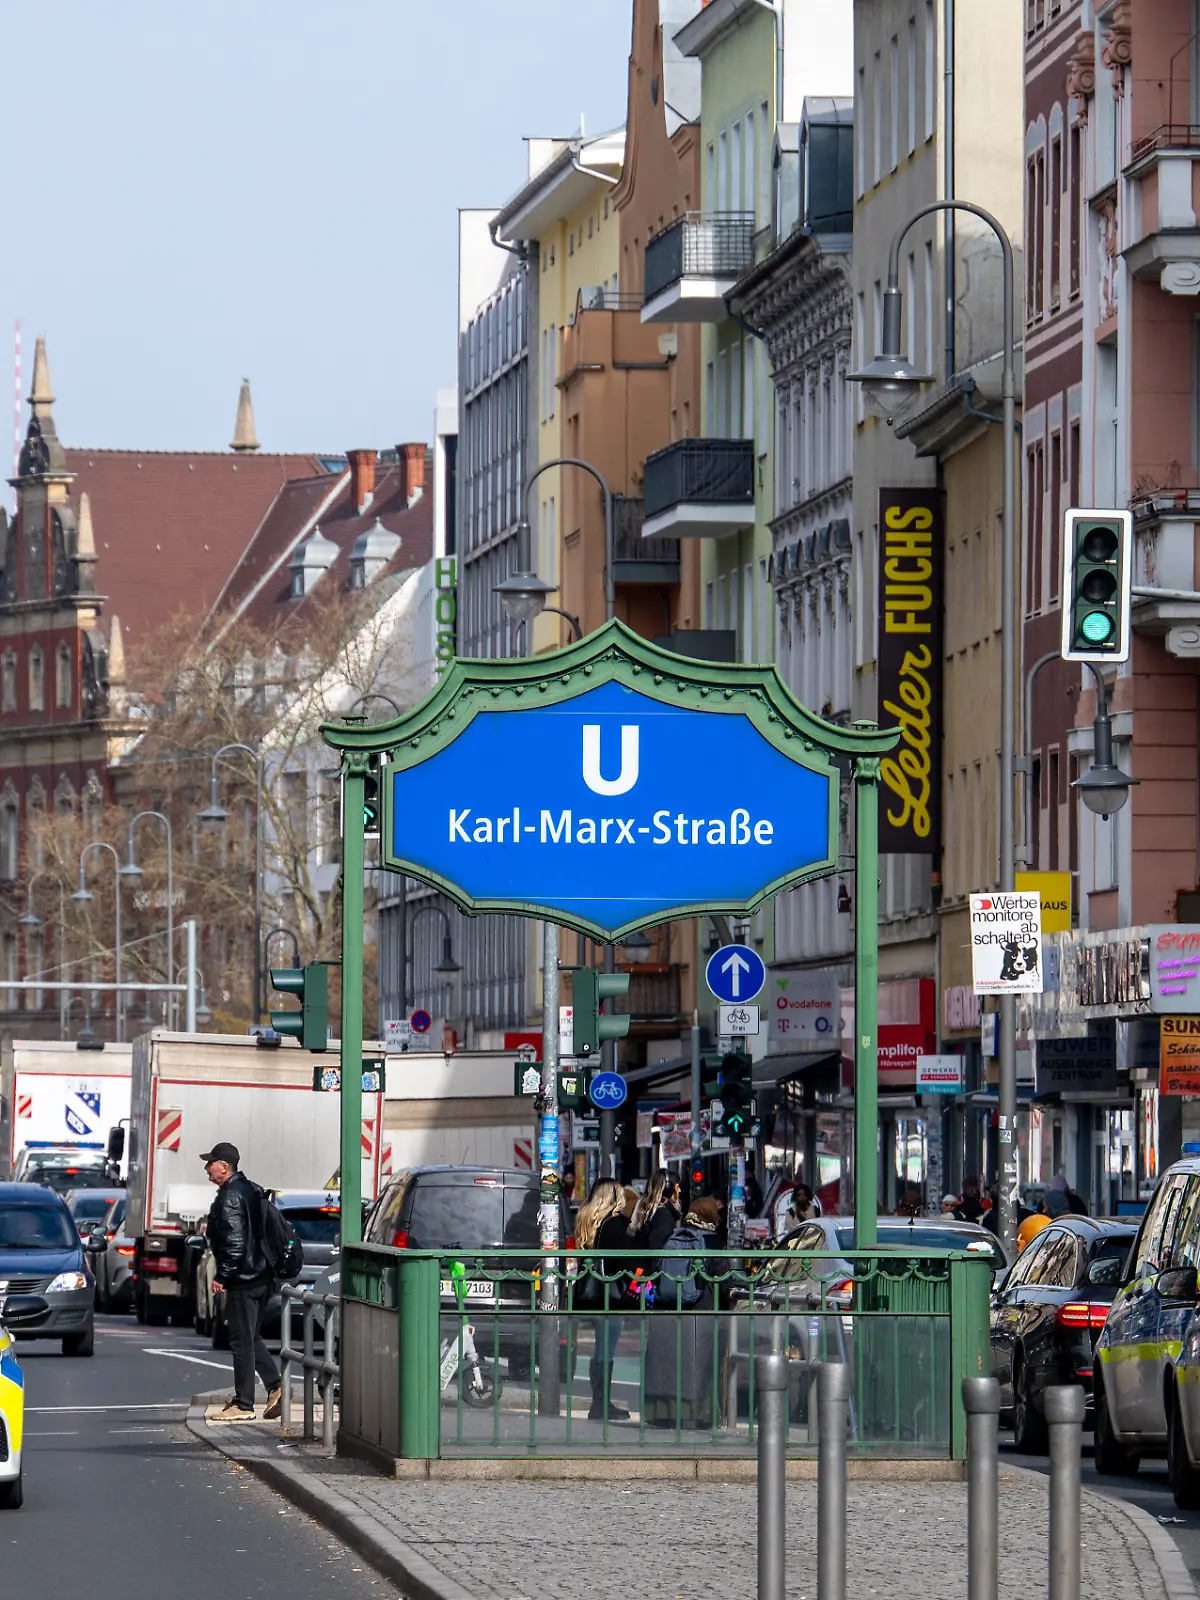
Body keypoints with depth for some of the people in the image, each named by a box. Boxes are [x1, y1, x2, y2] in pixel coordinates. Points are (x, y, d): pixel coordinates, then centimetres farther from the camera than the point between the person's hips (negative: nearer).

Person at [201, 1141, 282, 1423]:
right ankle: (276, 1386, 7)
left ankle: (243, 1405, -1)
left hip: (243, 1282, -10)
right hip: (261, 1277, 10)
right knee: (250, 1338, 17)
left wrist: (222, 1276, -16)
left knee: (242, 1341, -4)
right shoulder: (251, 1190, 15)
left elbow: (234, 1242, -21)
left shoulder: (230, 1196, -14)